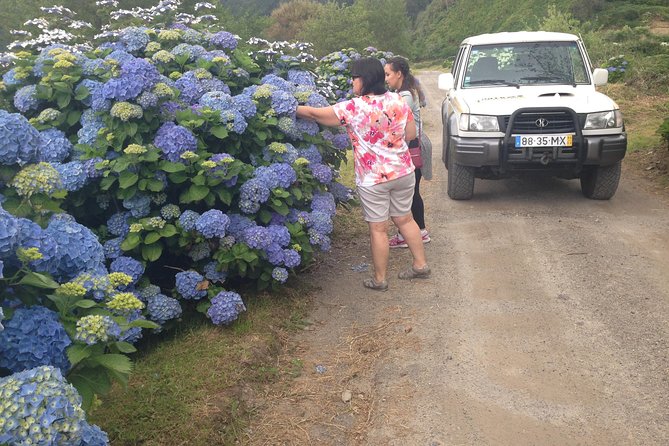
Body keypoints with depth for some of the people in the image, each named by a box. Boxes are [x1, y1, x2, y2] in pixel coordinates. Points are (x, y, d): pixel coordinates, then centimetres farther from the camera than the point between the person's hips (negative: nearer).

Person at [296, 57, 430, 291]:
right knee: (405, 219, 20)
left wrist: (293, 108, 7)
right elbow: (411, 134, 6)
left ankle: (380, 279, 18)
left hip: (373, 179, -5)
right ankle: (420, 265, 29)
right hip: (404, 171, 5)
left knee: (378, 228, 6)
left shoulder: (354, 108, -17)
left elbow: (315, 114, -9)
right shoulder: (398, 101, -2)